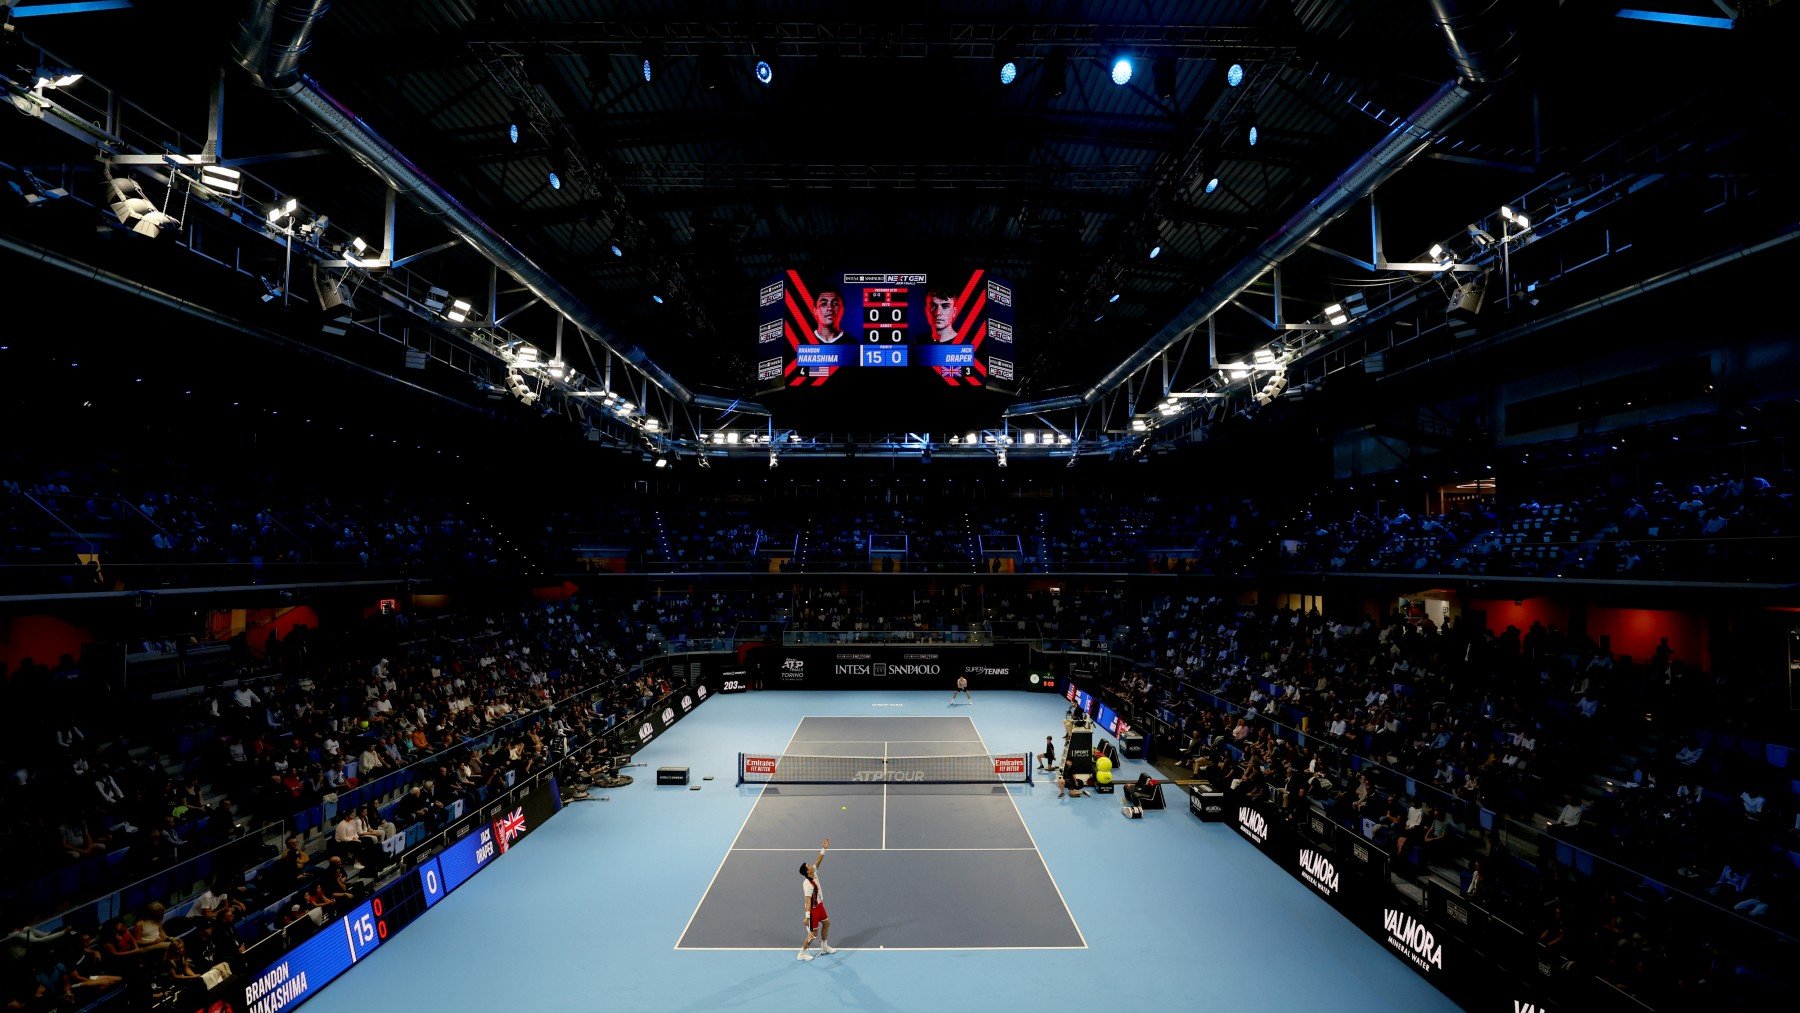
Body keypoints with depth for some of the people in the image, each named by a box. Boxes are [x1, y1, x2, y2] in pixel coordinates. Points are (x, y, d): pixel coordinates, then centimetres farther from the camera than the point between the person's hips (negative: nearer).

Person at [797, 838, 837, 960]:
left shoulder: (814, 873, -11)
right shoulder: (808, 885, -32)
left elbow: (818, 860, -6)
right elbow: (808, 901, -38)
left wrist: (824, 849, -16)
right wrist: (807, 916, -42)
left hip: (820, 905, 9)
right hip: (813, 909, -9)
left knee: (826, 923, 23)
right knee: (813, 933, 3)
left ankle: (824, 947, 43)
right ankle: (801, 954, 21)